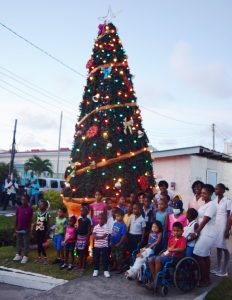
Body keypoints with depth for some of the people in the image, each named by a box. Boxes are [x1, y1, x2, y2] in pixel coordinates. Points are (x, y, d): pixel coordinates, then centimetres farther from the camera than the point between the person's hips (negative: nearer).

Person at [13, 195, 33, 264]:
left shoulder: (30, 209, -8)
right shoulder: (18, 208, 2)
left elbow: (30, 220, -5)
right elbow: (17, 219, 7)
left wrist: (29, 229, -7)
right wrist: (16, 228, 6)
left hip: (26, 229, -4)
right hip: (19, 229, 4)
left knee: (26, 243, 4)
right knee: (18, 242, 13)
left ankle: (25, 256, 11)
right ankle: (18, 255, 25)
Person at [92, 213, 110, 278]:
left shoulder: (106, 227, -10)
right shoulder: (96, 227, 2)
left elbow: (104, 236, -17)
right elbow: (93, 235, -5)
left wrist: (96, 237, -11)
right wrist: (100, 237, -20)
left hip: (104, 246, -3)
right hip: (96, 245, 3)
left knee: (105, 258, 4)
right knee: (96, 258, 11)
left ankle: (106, 271, 15)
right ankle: (96, 270, 24)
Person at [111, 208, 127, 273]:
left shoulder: (123, 225, -20)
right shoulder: (115, 223, 0)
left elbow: (124, 235, -18)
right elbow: (112, 232, 8)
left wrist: (119, 243, -15)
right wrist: (111, 240, 6)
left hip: (119, 244, -7)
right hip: (113, 243, 7)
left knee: (119, 257, 7)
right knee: (113, 255, 22)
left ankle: (120, 268, 24)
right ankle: (114, 266, 40)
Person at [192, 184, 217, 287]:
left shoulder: (211, 205, -16)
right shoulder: (205, 204, 13)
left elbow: (205, 221, -21)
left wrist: (196, 233, -21)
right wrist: (197, 232, 6)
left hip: (208, 234, -9)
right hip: (204, 233, 9)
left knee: (198, 255, -7)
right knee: (205, 256, 14)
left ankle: (204, 279, 5)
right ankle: (206, 278, 24)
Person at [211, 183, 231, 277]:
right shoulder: (215, 200, 7)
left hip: (223, 226, -5)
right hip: (215, 226, 5)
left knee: (224, 248, 3)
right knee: (218, 247, 12)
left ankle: (224, 271, 13)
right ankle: (218, 268, 22)